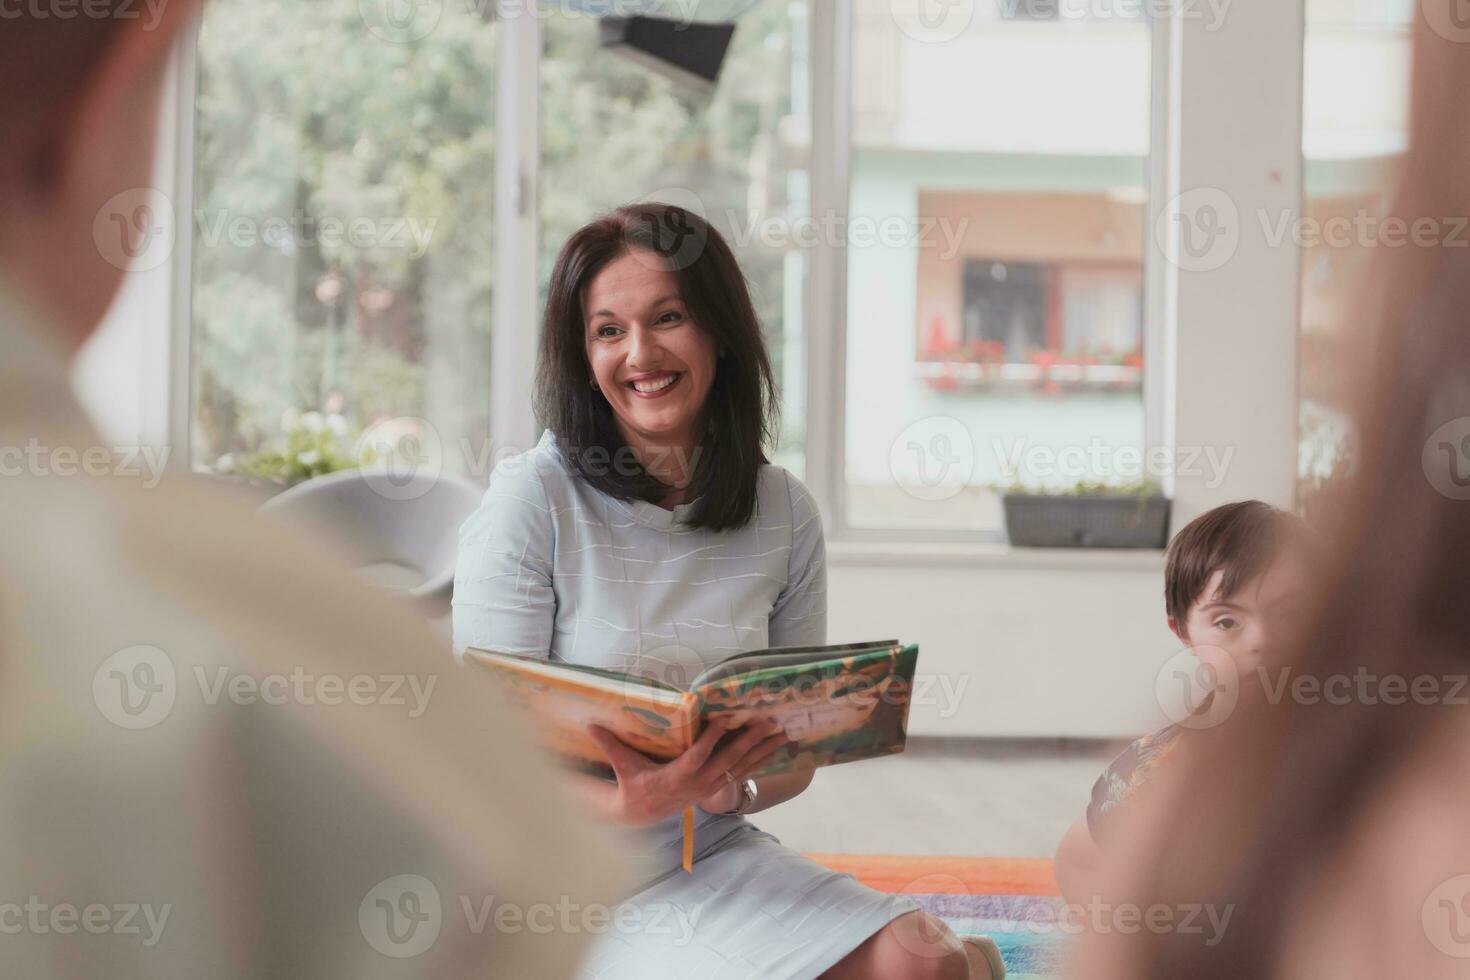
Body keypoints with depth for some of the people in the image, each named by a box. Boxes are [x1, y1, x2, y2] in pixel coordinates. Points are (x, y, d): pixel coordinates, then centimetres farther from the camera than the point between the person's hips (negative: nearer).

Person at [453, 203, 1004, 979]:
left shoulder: (784, 514, 4)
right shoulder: (531, 500, -9)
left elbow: (795, 750, 9)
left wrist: (733, 788, -14)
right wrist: (631, 804, -29)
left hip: (715, 861, 4)